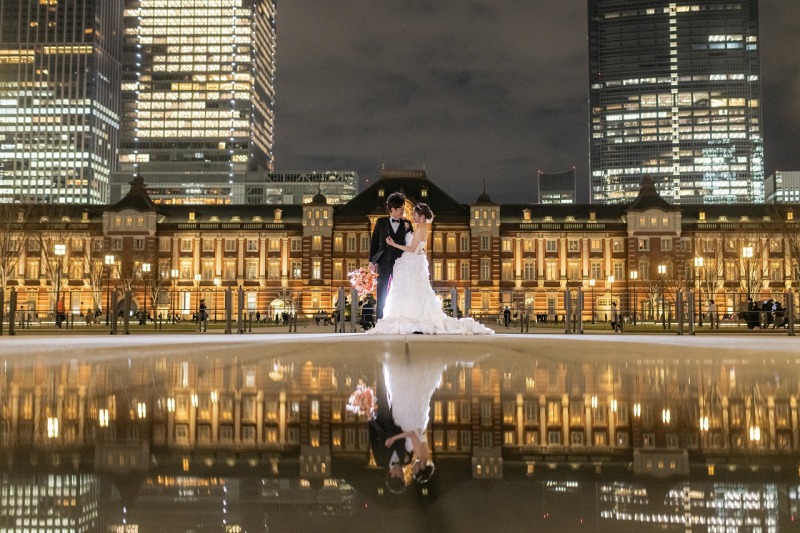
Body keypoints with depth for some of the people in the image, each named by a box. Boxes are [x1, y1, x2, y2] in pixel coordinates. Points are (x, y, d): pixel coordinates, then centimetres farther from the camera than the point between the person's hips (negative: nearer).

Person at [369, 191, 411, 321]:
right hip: (384, 261, -1)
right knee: (382, 289, 3)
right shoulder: (381, 222, 5)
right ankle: (379, 319, 8)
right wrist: (372, 260, 1)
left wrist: (408, 229, -9)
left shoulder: (406, 224, 8)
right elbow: (374, 241, 5)